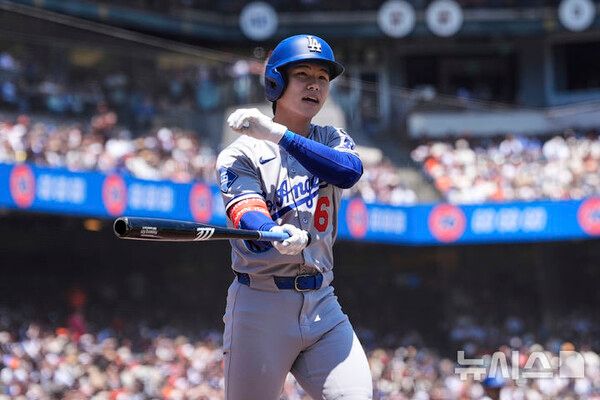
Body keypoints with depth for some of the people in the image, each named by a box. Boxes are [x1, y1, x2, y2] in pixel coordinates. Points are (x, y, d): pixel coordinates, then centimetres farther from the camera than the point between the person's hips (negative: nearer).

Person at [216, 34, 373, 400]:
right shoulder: (241, 155, -1)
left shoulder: (332, 141, 12)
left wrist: (279, 134, -20)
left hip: (322, 304, 3)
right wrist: (281, 236, -42)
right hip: (261, 304, -3)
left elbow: (349, 171, -12)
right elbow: (249, 217, -19)